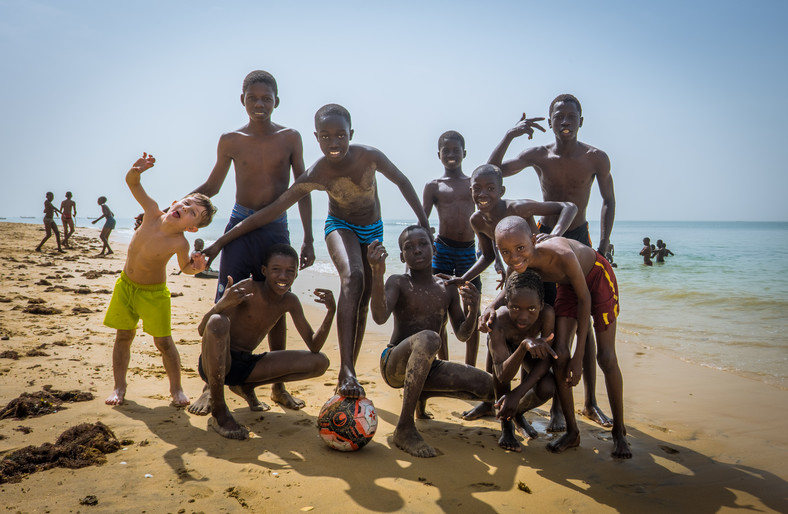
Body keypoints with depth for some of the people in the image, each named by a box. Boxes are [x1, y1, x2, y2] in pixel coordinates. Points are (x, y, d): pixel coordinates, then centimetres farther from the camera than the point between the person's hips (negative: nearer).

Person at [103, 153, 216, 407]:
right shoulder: (153, 213, -17)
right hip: (125, 284, 4)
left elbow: (185, 267, -6)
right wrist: (137, 170, -36)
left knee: (163, 342, 0)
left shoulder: (180, 244, -24)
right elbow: (132, 183, -14)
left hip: (153, 293, -4)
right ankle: (119, 387, 21)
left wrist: (196, 267, -28)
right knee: (123, 336, 9)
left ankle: (176, 387, 17)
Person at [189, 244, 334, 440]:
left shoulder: (290, 302, 1)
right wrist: (223, 303, -41)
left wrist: (330, 311, -16)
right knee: (218, 322, -38)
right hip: (214, 363, -5)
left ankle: (245, 386, 9)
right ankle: (218, 412, -23)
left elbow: (313, 346, -1)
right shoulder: (247, 288, -16)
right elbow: (202, 330, -20)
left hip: (246, 365, 5)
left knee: (320, 362, -6)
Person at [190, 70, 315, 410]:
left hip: (276, 229, 0)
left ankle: (278, 386, 19)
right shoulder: (230, 141, 4)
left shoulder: (290, 138, 3)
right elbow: (211, 187, 14)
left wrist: (308, 239, -1)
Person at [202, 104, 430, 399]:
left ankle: (349, 371, 18)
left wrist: (423, 221, -3)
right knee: (352, 277, -32)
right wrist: (221, 242, -22)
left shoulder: (368, 156, -25)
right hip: (340, 225, -3)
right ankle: (346, 371, -38)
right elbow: (269, 212, -22)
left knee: (364, 300, 5)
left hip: (373, 230, 3)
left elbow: (402, 182, -7)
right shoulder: (315, 176, -26)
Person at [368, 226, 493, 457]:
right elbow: (380, 317, -24)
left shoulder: (447, 288, 7)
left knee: (490, 387, -10)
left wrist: (473, 310, -13)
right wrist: (377, 274, -38)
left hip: (427, 367, 6)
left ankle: (422, 393, 14)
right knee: (428, 338, -38)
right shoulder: (398, 283, -6)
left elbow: (462, 334, 8)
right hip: (393, 364, -5)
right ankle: (405, 428, -29)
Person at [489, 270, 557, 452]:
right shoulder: (499, 321, -43)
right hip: (505, 345, -2)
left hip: (529, 351, 2)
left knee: (547, 388, -24)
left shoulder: (547, 313, -39)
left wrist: (518, 393, -39)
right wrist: (524, 346, -66)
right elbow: (502, 376, -49)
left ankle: (517, 413, 13)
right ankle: (505, 424, -14)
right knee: (501, 359, -37)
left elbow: (546, 359, -30)